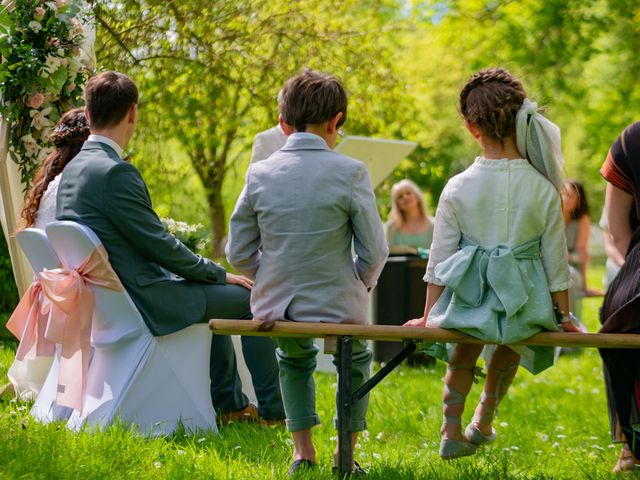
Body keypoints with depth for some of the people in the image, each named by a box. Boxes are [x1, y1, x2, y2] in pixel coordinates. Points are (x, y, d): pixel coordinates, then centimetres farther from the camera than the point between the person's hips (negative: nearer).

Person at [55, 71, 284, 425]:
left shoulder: (72, 169, 7)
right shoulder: (115, 173, -23)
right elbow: (159, 245, -19)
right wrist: (220, 274, -4)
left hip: (106, 299, 10)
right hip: (144, 301, -10)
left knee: (215, 292, 29)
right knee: (249, 297, 2)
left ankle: (230, 403, 34)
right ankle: (273, 408, 10)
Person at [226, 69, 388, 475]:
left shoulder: (260, 173, -4)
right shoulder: (350, 172, -12)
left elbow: (239, 252, 1)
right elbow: (374, 252, -9)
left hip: (275, 306, 2)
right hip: (338, 305, -2)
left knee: (294, 358, 37)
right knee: (356, 359, 33)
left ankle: (303, 449, 33)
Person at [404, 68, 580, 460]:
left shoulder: (457, 189, -9)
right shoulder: (544, 191, -8)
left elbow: (440, 259, -3)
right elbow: (556, 261, -1)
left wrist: (429, 316, 8)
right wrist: (563, 315, 12)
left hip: (470, 299, 0)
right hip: (524, 305, 0)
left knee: (466, 344, 34)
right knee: (510, 339, 36)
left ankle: (452, 431, 33)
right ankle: (483, 423, 47)